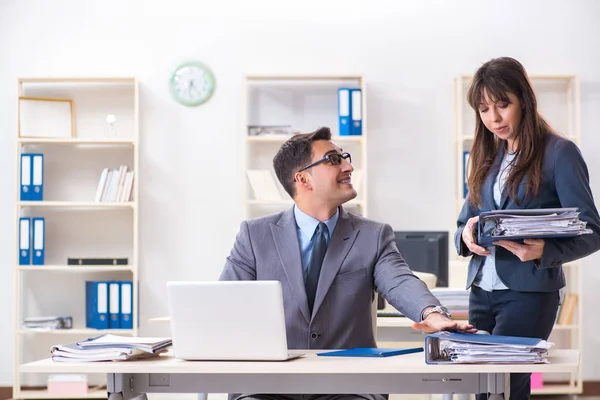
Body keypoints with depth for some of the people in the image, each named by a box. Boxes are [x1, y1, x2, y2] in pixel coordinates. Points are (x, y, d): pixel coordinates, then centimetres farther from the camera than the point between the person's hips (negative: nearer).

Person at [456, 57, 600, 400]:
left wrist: (545, 251, -26)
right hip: (481, 291, 7)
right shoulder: (488, 157, 14)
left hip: (529, 292, -6)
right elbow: (464, 222, 19)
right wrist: (466, 234, -6)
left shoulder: (559, 153, -5)